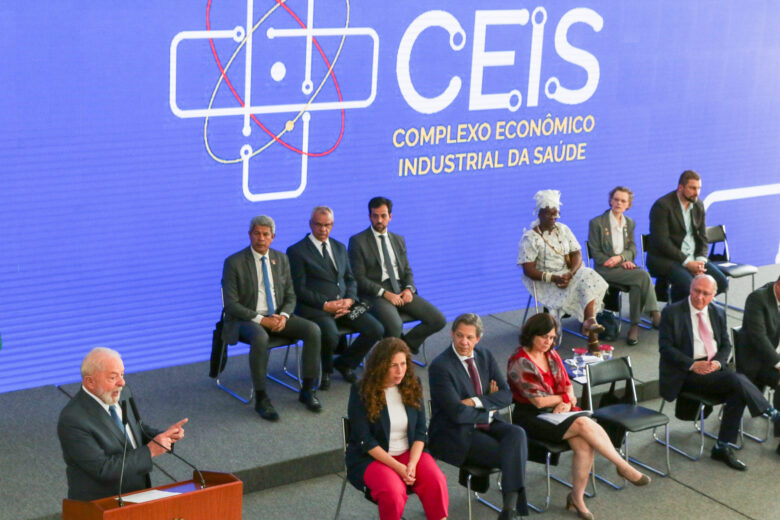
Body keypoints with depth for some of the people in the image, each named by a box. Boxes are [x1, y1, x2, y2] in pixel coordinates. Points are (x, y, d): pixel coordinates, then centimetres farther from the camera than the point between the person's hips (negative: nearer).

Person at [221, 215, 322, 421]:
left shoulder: (281, 259, 10)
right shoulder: (234, 262, -6)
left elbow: (290, 296, 13)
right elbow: (231, 304, -10)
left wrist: (284, 316, -9)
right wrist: (260, 319, -20)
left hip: (277, 316, 5)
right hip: (245, 319, -5)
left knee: (313, 330, -19)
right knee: (260, 338, -39)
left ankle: (307, 390, -7)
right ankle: (261, 398, -27)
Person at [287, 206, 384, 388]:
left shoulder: (340, 247, 20)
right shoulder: (297, 251, -1)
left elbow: (350, 279, 20)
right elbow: (300, 289, -6)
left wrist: (349, 300, -2)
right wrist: (325, 305, -16)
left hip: (344, 304, 6)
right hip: (315, 308, -6)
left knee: (376, 330, -14)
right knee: (330, 336, -36)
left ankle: (345, 363, 9)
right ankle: (325, 370, -2)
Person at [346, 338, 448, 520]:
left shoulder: (412, 386, 1)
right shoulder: (361, 392, -11)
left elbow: (420, 431, 1)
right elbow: (365, 440, -13)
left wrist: (412, 463, -16)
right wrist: (398, 467, -20)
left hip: (410, 452, 4)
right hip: (372, 457, -3)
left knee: (436, 481, -25)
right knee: (392, 491, -32)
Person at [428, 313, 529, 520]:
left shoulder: (485, 356, 8)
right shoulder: (439, 367, -13)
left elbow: (506, 395, 3)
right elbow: (457, 414, -19)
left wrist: (476, 401, -12)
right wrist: (488, 412, -6)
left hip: (486, 424, 6)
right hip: (455, 434, -6)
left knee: (517, 434, -26)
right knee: (509, 455, -26)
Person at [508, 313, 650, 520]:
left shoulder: (551, 354, 12)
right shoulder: (519, 362, -12)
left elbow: (567, 385, 14)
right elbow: (539, 401, -15)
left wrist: (567, 403, -9)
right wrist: (565, 397, -1)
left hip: (559, 411, 7)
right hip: (532, 417, -7)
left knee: (584, 444, -24)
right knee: (585, 424, -27)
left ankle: (577, 498, -11)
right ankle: (623, 467, -14)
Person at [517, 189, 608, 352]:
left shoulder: (563, 229, 10)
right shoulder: (530, 238, -6)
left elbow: (577, 254, 4)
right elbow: (528, 270, -12)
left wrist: (570, 274, -17)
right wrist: (554, 278, -23)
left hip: (569, 274, 5)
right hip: (545, 283, -5)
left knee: (588, 277, -27)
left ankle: (589, 322, -37)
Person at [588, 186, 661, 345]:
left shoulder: (629, 223, 17)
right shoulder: (597, 223, 0)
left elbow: (633, 250, 11)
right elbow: (596, 254, -4)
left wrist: (620, 257, -14)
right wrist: (621, 264, -16)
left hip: (625, 265, 5)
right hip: (606, 269, -4)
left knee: (637, 284, -32)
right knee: (643, 275, -29)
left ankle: (635, 326, -30)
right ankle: (656, 316, -22)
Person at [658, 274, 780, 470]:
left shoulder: (718, 314, 15)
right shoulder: (671, 313, -2)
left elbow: (726, 345, 15)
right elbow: (665, 347, -7)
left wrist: (718, 362, -9)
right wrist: (692, 364, -19)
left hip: (714, 367, 6)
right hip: (686, 373, -5)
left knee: (738, 392, -25)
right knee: (737, 380, -29)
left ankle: (723, 447, -17)